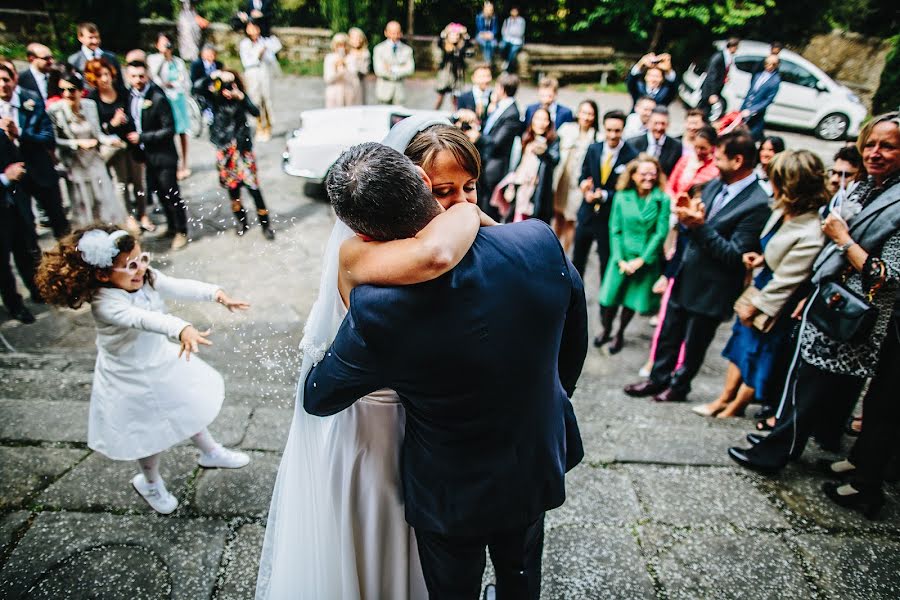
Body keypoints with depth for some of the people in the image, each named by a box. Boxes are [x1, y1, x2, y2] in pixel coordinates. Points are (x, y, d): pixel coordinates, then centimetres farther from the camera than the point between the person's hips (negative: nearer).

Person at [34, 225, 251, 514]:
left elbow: (180, 287, -23)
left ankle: (211, 452, 50)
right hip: (131, 379, -6)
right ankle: (149, 482, 45)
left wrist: (216, 293, -39)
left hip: (160, 360, 6)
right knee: (150, 435, 15)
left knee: (187, 410, 23)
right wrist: (182, 329, -70)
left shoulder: (148, 278, -14)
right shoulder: (106, 303, -36)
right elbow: (143, 318, -53)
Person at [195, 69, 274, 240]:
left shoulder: (241, 98, -4)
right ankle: (241, 220, 28)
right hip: (224, 150, 2)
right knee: (232, 188, 10)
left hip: (243, 149, -1)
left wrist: (242, 97, -28)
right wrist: (214, 77, -26)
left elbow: (256, 112, -17)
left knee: (252, 186, -6)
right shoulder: (215, 98, -3)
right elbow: (197, 88, -19)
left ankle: (265, 224, 3)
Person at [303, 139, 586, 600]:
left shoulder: (378, 310, -35)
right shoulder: (540, 242, -25)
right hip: (538, 470, 4)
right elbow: (573, 344, -6)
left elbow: (317, 397, -13)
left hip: (452, 498, -3)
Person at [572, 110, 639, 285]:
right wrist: (584, 184, -17)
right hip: (587, 213, 4)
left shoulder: (631, 156, -14)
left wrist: (604, 195, -25)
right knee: (577, 260, 17)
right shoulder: (593, 149, 0)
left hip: (611, 217, -4)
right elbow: (584, 176, 7)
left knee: (607, 263, 10)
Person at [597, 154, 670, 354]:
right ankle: (606, 330, 30)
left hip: (647, 260, -1)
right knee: (610, 296, 5)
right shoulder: (622, 197, -5)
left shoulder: (662, 200, -9)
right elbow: (615, 230, -3)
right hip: (622, 257, 1)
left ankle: (620, 334, 31)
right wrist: (620, 259, -10)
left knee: (633, 299, 10)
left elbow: (661, 233, -10)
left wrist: (642, 259, -13)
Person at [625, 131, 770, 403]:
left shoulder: (757, 204, -21)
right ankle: (658, 379, 37)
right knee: (668, 335, 19)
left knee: (693, 344, 14)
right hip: (685, 277, 7)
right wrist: (688, 218, -12)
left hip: (710, 289, -6)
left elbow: (734, 255, -22)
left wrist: (700, 225, -28)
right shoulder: (715, 185, 2)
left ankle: (678, 386, 35)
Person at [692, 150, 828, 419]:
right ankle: (724, 399, 35)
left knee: (758, 358, 13)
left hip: (774, 308, -8)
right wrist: (761, 258, -6)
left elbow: (785, 282, -23)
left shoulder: (810, 235, -32)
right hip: (760, 288, 8)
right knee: (741, 346, 19)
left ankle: (736, 406, 34)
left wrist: (754, 306, -13)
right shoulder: (784, 209, -7)